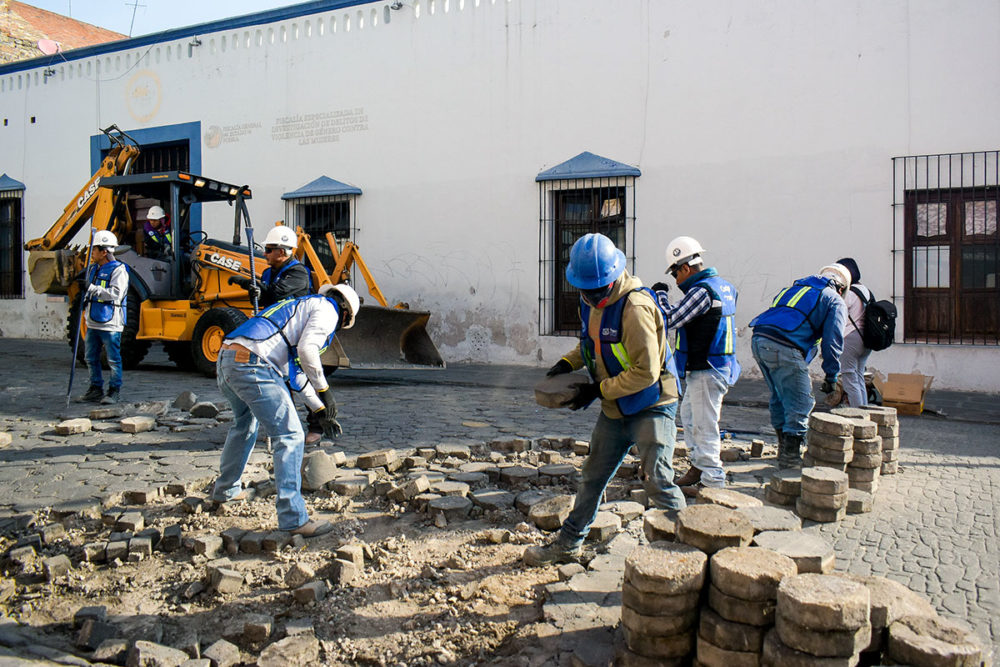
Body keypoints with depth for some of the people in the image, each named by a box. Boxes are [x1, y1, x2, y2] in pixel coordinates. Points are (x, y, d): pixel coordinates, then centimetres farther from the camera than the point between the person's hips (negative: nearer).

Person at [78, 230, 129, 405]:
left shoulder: (118, 270, -10)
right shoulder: (94, 269, 16)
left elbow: (116, 294, -22)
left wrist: (95, 289, -22)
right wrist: (86, 300, 11)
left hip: (110, 324, -9)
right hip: (93, 323, 9)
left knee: (113, 359, -2)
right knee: (91, 358, 13)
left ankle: (114, 390, 7)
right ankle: (96, 389, 22)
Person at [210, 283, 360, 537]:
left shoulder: (302, 306, 34)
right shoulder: (327, 309, 6)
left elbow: (296, 372, 35)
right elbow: (306, 349, -14)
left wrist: (320, 411, 35)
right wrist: (324, 390, -2)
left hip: (225, 360, 10)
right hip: (252, 365, -10)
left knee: (245, 425, 33)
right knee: (289, 437, -7)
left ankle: (225, 490, 50)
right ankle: (293, 517, -10)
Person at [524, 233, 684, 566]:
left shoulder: (636, 307, -25)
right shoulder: (590, 301, 2)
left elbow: (646, 371, -26)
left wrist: (598, 390, -21)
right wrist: (568, 362, 2)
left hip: (651, 406, -8)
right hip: (614, 410, 8)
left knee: (657, 482, -11)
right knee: (593, 476, 16)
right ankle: (567, 545, 30)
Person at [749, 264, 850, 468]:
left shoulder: (795, 287, 33)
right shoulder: (835, 301, 12)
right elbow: (832, 341, 3)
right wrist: (831, 376, 8)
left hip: (758, 340, 8)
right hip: (784, 348, -7)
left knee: (779, 398, 21)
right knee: (800, 403, 4)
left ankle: (784, 448, 30)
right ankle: (791, 455, 6)